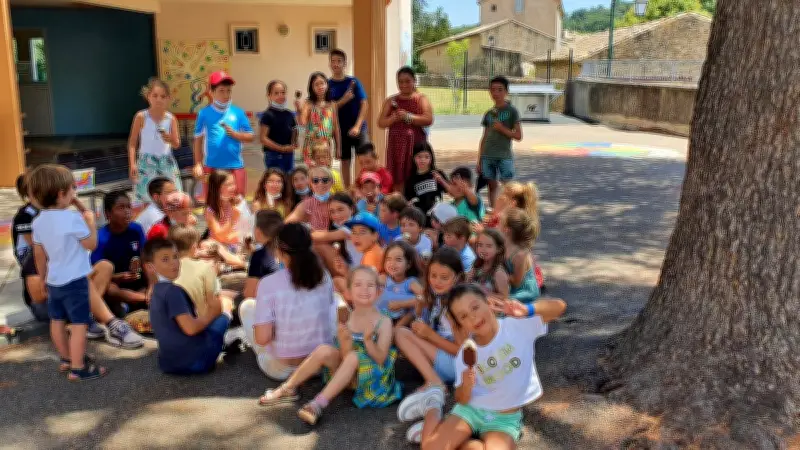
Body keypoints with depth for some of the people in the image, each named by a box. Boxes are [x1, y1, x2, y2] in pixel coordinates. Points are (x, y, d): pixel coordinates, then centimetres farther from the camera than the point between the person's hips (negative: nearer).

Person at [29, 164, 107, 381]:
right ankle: (78, 368, 2)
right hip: (75, 281, -8)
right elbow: (91, 244, -11)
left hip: (53, 281, 8)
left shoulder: (38, 222, 3)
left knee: (57, 320, 19)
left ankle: (66, 358, 35)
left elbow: (39, 255, 10)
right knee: (79, 323, -2)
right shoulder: (72, 218, -20)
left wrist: (44, 278, 22)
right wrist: (90, 220, 0)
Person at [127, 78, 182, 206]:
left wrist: (170, 140, -20)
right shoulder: (141, 117, -4)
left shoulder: (171, 118, 1)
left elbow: (177, 144, 3)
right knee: (145, 200, -2)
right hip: (146, 163, -2)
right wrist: (132, 164, -10)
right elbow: (132, 143, -1)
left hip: (166, 162, 2)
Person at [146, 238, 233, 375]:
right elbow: (191, 328, -25)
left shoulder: (157, 291, 12)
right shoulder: (173, 290, -18)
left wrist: (205, 315, 12)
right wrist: (211, 314, -7)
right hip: (193, 360, -8)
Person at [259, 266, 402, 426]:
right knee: (324, 350, -20)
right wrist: (346, 340, -30)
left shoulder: (384, 322, -11)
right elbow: (344, 357, -9)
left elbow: (380, 359, -14)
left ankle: (319, 402, -33)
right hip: (346, 375, 3)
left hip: (371, 377, -3)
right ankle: (288, 388, -4)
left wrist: (368, 339, -30)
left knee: (354, 357, -31)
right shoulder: (345, 320, -5)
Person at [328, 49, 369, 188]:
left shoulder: (354, 82, 1)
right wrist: (344, 100, -15)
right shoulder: (328, 85, 2)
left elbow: (364, 104, -4)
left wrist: (357, 126, -15)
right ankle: (347, 191, 18)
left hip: (358, 128, -1)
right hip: (340, 129, 1)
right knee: (345, 161, 8)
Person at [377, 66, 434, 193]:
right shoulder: (391, 101, 11)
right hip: (396, 144, 2)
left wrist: (408, 117, -15)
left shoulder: (421, 98, 4)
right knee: (398, 180, 1)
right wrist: (394, 117, -12)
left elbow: (429, 119, -10)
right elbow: (381, 123, 5)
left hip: (416, 144, -2)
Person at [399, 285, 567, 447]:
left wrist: (527, 310, -40)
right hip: (471, 409, 0)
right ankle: (432, 406, 13)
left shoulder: (518, 326, -14)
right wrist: (466, 386, -27)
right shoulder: (465, 354, -8)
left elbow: (559, 306, -22)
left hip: (506, 418, 0)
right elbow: (462, 400, -4)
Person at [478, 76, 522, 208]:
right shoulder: (489, 113, 12)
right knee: (493, 186, 10)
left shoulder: (512, 111, -1)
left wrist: (502, 128, -15)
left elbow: (519, 136, -4)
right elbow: (484, 138, 14)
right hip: (488, 156, 4)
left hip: (504, 156, -4)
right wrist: (479, 161, 12)